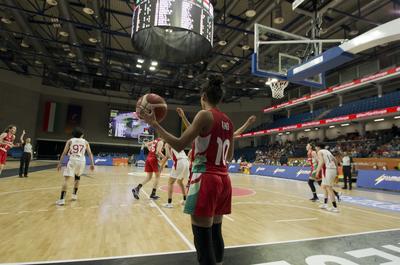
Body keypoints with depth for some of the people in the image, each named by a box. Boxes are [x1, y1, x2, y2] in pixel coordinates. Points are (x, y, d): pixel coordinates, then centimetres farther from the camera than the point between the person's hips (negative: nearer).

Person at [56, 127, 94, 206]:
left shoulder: (70, 141, 11)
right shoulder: (85, 142, 14)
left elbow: (64, 153, 4)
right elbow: (90, 153, 8)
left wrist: (60, 163, 6)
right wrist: (92, 164, 7)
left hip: (73, 160, -2)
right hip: (82, 161, 3)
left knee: (66, 179, -4)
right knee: (77, 177, 26)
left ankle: (62, 199, -14)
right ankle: (74, 194, 33)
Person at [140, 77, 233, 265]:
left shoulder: (205, 115, -9)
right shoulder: (228, 121, 12)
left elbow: (179, 145, -14)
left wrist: (154, 124, -7)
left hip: (206, 179, -8)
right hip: (223, 180, 8)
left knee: (202, 238, 1)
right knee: (215, 232, 19)